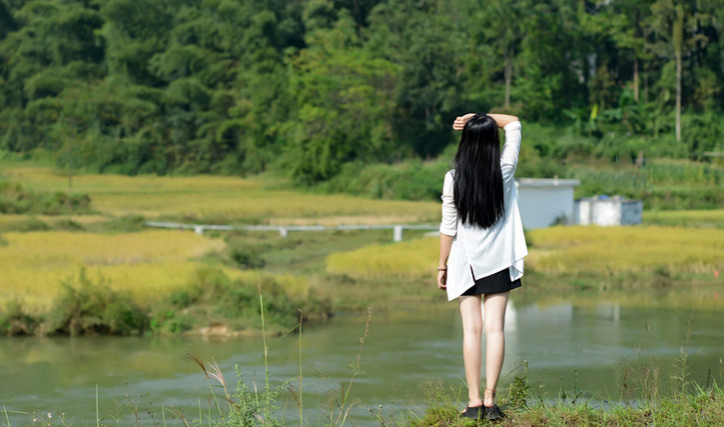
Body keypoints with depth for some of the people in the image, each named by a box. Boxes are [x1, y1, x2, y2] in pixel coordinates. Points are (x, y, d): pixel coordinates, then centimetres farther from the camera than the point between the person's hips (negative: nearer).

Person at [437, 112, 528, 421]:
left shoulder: (454, 178, -8)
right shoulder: (505, 170, -5)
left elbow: (448, 227, -5)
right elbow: (514, 123, 10)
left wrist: (442, 266, 4)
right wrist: (479, 119, 0)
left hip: (465, 262, -1)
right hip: (499, 260, 1)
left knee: (472, 329, 0)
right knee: (495, 328, 1)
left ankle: (474, 401, -3)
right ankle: (490, 398, -4)